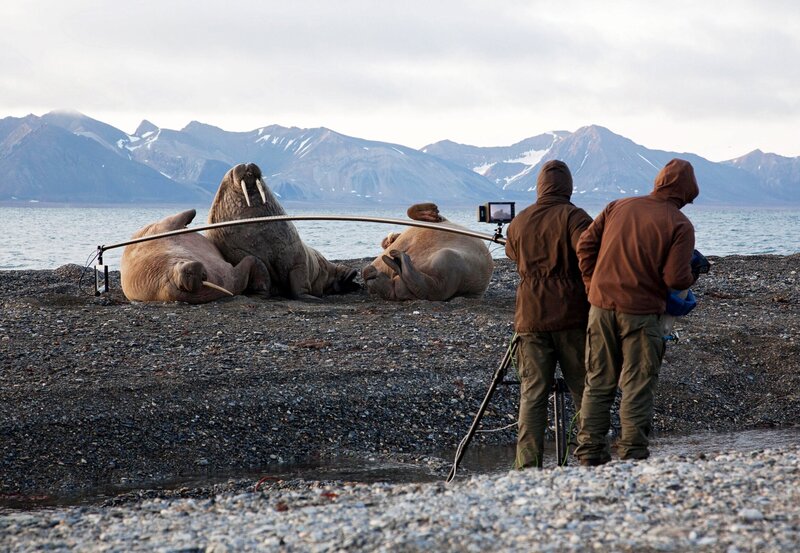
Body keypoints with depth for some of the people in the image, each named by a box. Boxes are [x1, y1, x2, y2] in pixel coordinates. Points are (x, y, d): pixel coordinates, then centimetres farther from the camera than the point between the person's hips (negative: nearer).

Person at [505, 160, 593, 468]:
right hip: (572, 318, -3)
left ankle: (527, 466, -5)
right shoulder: (574, 217, -5)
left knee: (532, 395, 2)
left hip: (531, 319, 3)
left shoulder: (518, 222, 10)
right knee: (584, 392, 5)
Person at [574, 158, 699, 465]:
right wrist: (691, 278, 9)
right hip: (641, 313, -4)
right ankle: (632, 457, 2)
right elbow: (675, 278, -13)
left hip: (601, 305, 4)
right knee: (637, 386, 3)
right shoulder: (680, 226, -6)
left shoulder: (618, 207, 9)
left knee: (598, 382, 11)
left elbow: (585, 245, 6)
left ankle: (590, 454, 13)